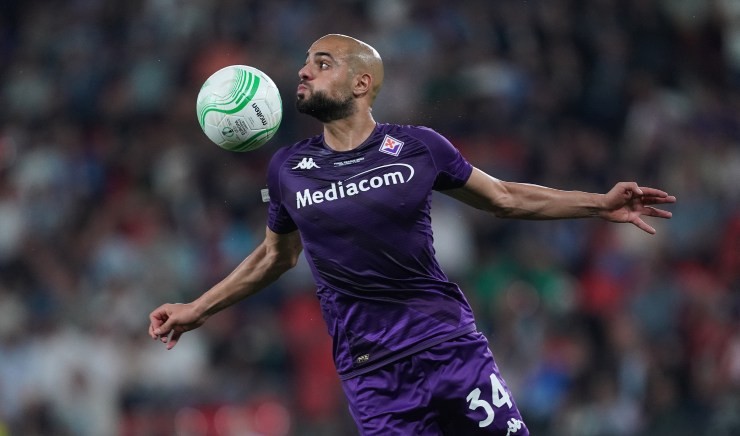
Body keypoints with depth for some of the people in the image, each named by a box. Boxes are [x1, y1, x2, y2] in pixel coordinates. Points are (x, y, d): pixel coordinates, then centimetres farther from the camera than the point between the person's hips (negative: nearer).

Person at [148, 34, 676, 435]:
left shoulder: (418, 147, 1)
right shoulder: (287, 169, 5)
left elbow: (504, 198, 12)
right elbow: (276, 255, 22)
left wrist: (602, 204, 5)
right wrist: (197, 310, 22)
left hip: (453, 347, 0)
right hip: (372, 374, 0)